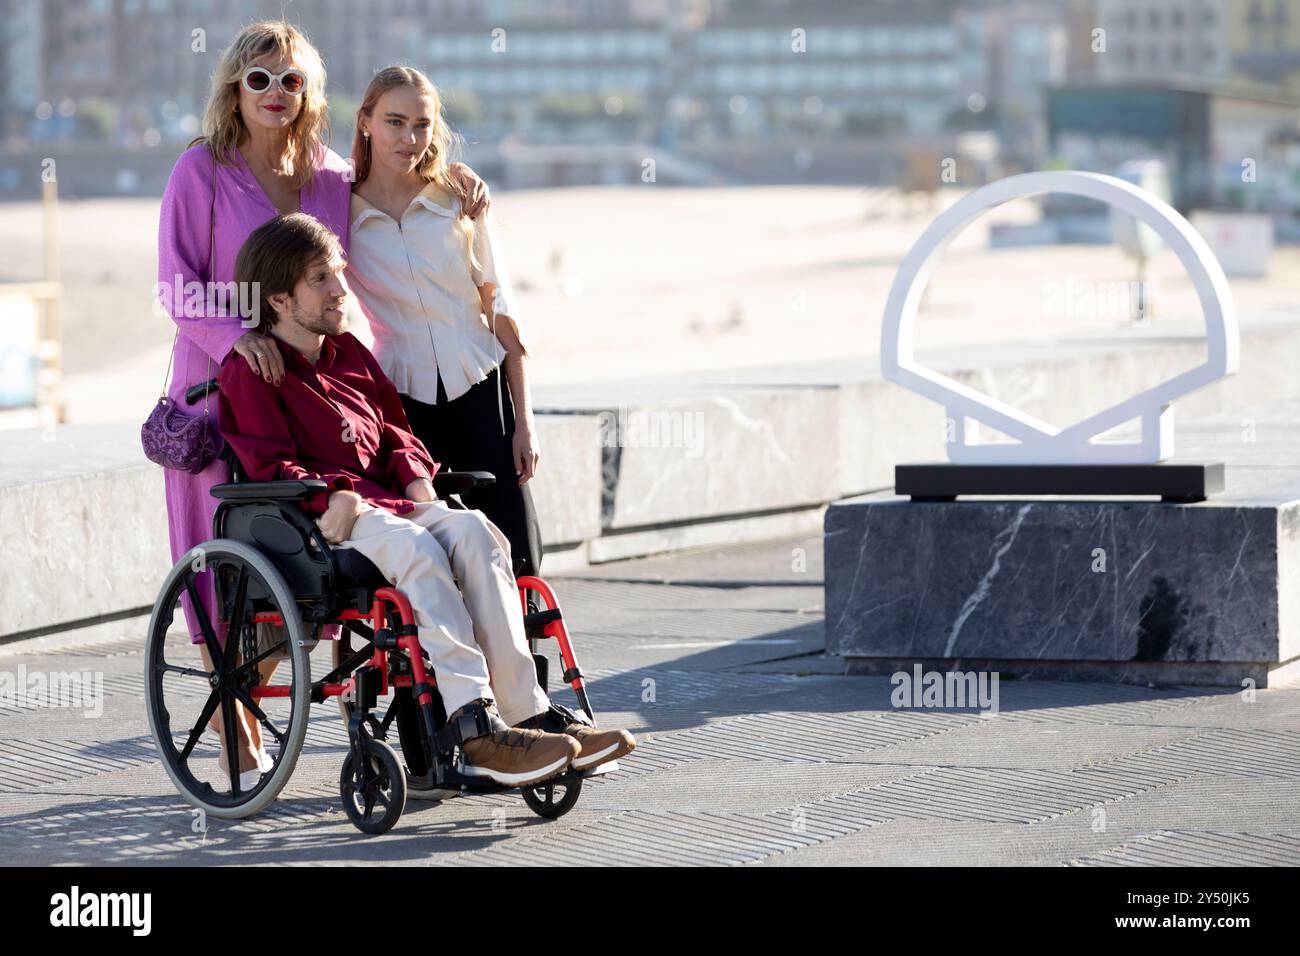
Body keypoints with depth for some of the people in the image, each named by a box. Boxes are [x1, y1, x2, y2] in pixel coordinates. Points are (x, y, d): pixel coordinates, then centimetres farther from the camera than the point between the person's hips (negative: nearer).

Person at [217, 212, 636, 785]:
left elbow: (395, 431, 27)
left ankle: (526, 713, -32)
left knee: (473, 532, -25)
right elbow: (269, 468, -9)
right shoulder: (249, 373, 2)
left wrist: (417, 479, 6)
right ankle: (476, 730, -45)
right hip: (313, 523, -7)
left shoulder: (349, 353, 25)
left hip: (383, 500, 7)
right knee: (417, 548, -36)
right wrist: (333, 495, -24)